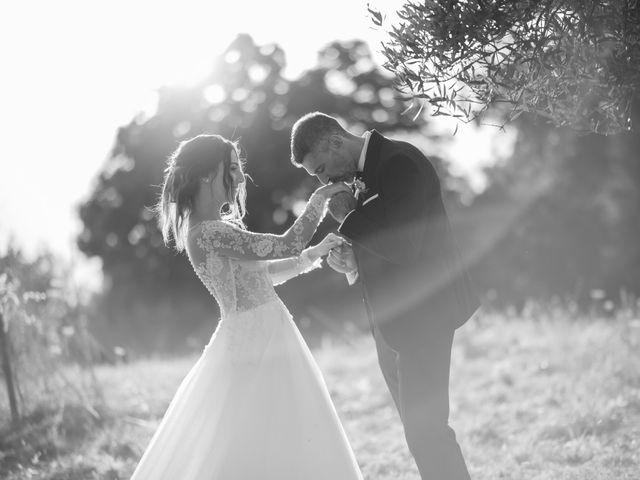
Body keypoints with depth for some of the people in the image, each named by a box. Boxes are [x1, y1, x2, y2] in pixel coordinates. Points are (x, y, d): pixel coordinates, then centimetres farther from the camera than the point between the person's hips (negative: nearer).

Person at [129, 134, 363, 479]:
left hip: (260, 342, 10)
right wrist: (320, 197, -9)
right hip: (254, 348, -10)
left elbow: (260, 273, 20)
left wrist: (314, 253, 15)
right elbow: (286, 246, -22)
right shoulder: (205, 232, -20)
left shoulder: (218, 227, 12)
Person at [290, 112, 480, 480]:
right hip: (391, 322, 10)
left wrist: (348, 217, -15)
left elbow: (402, 246, -27)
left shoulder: (400, 162, -18)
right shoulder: (364, 171, 12)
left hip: (422, 315, -10)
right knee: (419, 425, 15)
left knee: (425, 427, -8)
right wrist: (352, 260, 0)